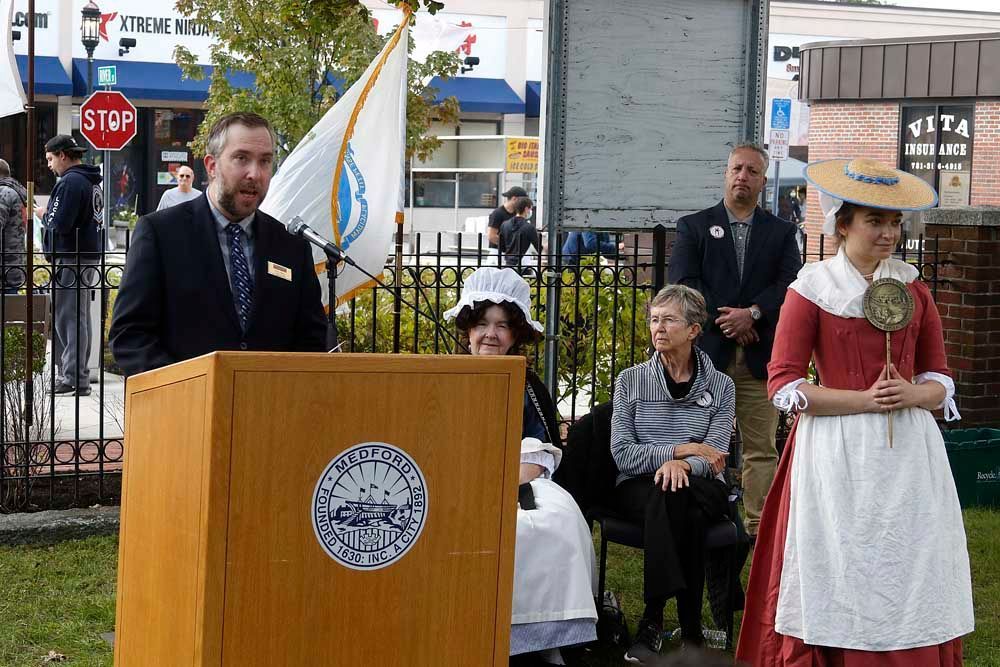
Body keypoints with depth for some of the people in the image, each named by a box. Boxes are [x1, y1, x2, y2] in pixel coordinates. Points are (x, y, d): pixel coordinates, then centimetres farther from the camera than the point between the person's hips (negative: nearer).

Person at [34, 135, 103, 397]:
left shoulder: (70, 181, -14)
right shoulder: (91, 181, 16)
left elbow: (60, 224, -21)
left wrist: (43, 215, -2)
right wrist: (50, 215, 14)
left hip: (70, 259, -10)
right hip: (89, 255, 10)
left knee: (68, 318, -7)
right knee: (79, 317, 13)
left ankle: (72, 378, -8)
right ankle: (79, 376, 18)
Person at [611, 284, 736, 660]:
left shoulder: (720, 386, 8)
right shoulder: (630, 381, 9)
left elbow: (714, 457, -4)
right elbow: (622, 454, -2)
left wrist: (682, 466, -26)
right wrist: (681, 450, -11)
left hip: (702, 490, 0)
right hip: (639, 489, 0)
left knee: (677, 494, -36)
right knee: (666, 494, -35)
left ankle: (653, 621, -33)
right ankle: (689, 628, -34)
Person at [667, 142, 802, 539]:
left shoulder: (781, 232, 13)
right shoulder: (693, 227, 9)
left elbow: (790, 284, 0)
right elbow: (683, 283, -3)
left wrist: (752, 313, -15)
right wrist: (724, 319, -13)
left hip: (759, 354, 1)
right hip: (707, 352, -1)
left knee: (761, 447, 1)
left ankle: (759, 525, 5)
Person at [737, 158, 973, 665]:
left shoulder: (912, 289, 9)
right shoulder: (812, 290, -3)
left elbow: (939, 376, 13)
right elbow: (783, 384, -7)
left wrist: (913, 395, -10)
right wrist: (864, 400, -14)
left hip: (908, 452, 4)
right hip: (838, 453, -4)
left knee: (907, 577, 5)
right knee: (838, 581, 0)